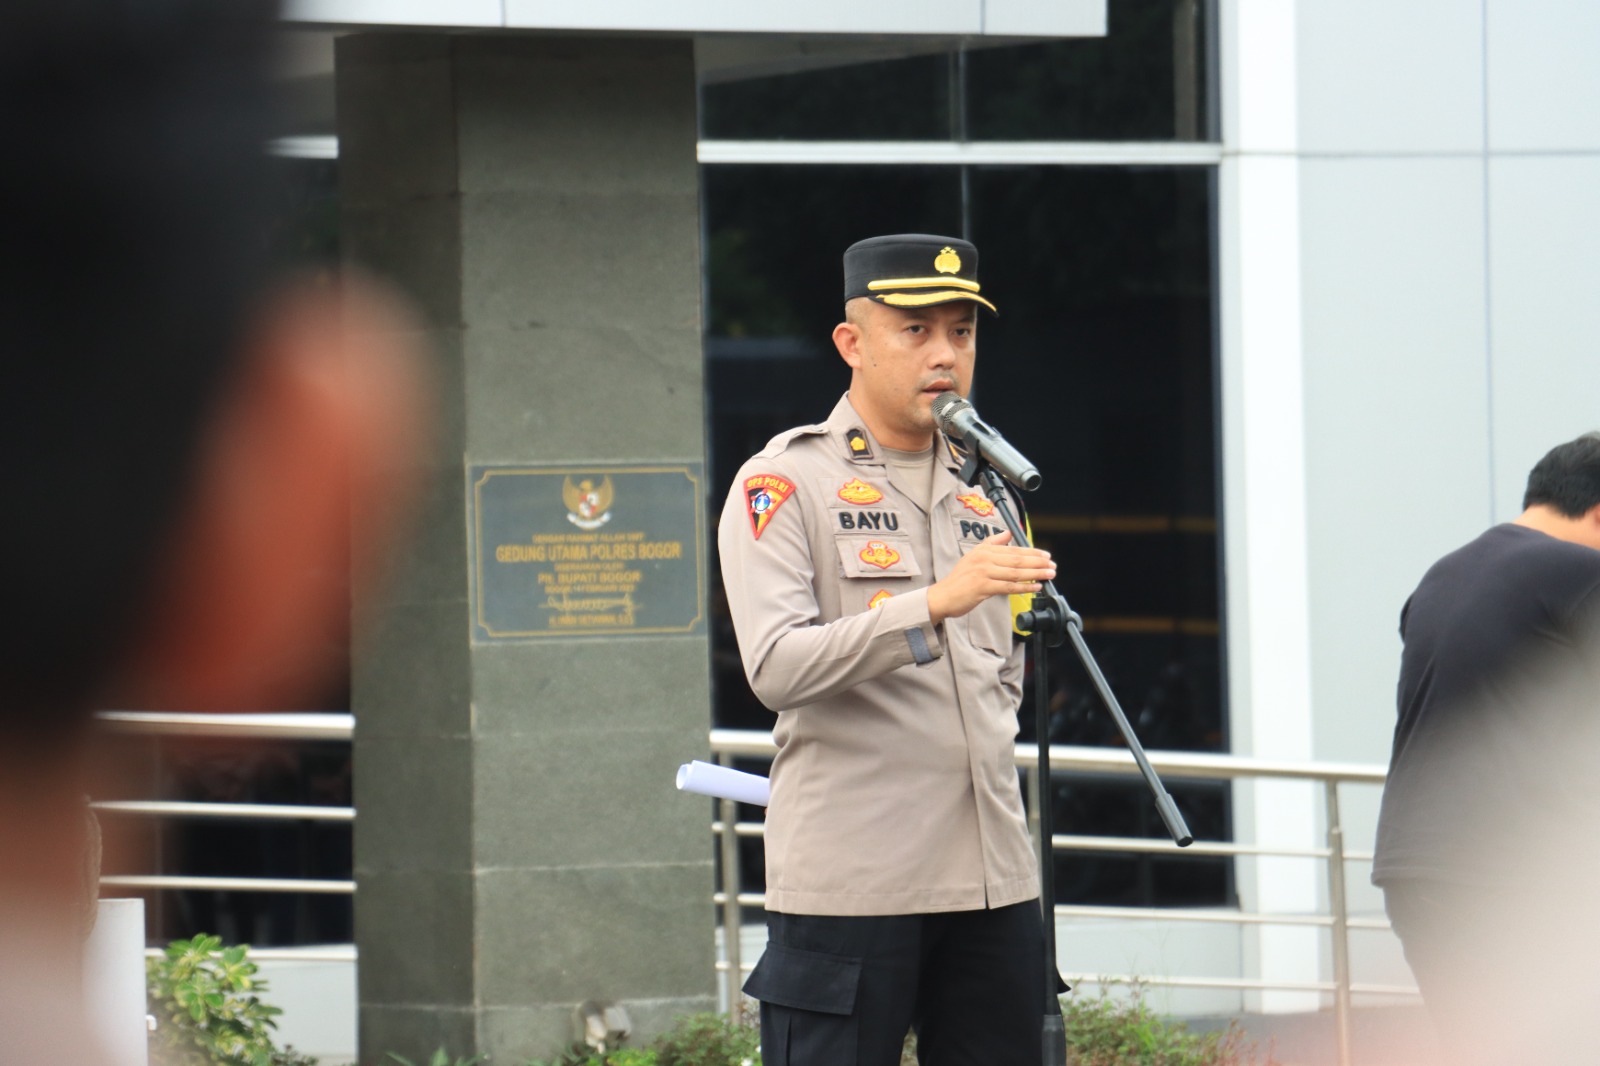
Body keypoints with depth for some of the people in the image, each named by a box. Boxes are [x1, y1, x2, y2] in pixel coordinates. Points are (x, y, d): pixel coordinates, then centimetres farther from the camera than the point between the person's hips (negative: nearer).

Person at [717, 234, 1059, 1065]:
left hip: (992, 877, 6)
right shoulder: (784, 484, -2)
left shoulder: (984, 491, 19)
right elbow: (777, 667, -16)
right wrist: (933, 603, -25)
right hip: (847, 883, -6)